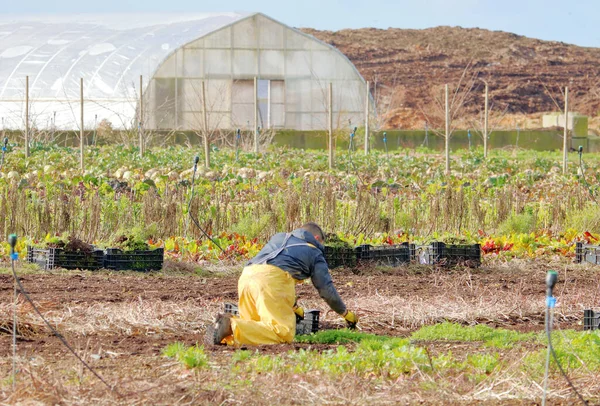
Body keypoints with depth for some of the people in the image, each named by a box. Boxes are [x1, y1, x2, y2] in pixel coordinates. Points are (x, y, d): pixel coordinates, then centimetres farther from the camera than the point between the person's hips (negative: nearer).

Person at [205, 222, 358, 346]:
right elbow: (326, 289, 24)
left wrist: (293, 307, 54)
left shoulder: (279, 238, 39)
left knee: (254, 326, 17)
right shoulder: (315, 253, 23)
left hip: (246, 276, 7)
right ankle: (231, 327, -31)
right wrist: (346, 313, 39)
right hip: (272, 279, -7)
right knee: (284, 333, -15)